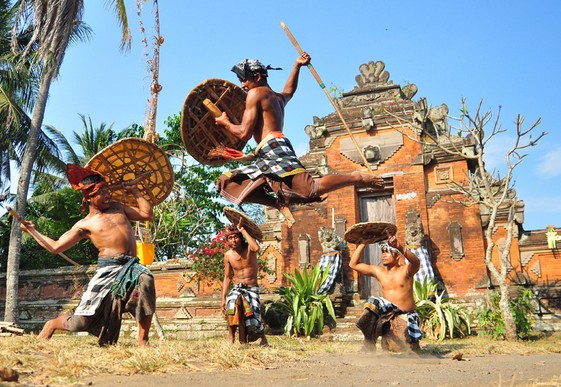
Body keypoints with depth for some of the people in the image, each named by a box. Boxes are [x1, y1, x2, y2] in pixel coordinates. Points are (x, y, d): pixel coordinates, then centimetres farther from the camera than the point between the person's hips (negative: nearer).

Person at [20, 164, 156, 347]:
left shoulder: (117, 208, 22)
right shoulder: (84, 225, 9)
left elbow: (148, 215, 20)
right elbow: (55, 247, 10)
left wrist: (134, 191, 20)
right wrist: (32, 230, 12)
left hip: (131, 267, 3)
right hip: (108, 270, -2)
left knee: (146, 280, -36)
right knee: (80, 322, -3)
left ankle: (143, 341, -25)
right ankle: (51, 325, 36)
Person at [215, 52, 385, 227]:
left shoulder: (255, 93, 4)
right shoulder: (277, 97, 30)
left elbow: (244, 133, -5)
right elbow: (289, 90, 58)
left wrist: (225, 123, 13)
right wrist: (297, 65, 56)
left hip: (273, 149, -10)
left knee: (311, 189, -25)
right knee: (228, 182, 6)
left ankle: (356, 177, -6)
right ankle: (280, 204, -7)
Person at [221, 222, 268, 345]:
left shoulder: (249, 248, -8)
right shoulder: (228, 255, 0)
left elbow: (256, 248, -35)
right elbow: (227, 278, 8)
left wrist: (243, 230, -27)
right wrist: (223, 298, 1)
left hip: (252, 288, -1)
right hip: (236, 288, 2)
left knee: (253, 318, -13)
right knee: (231, 306, -32)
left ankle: (262, 337, 19)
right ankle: (231, 337, -20)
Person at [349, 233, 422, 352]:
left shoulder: (406, 270, -8)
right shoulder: (378, 271, 5)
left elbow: (416, 262, -34)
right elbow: (353, 264, 4)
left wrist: (401, 248, -53)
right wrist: (362, 245, -4)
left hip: (408, 314, -2)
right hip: (389, 310, 2)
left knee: (414, 343, -13)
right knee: (372, 302, -25)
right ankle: (369, 345, -29)